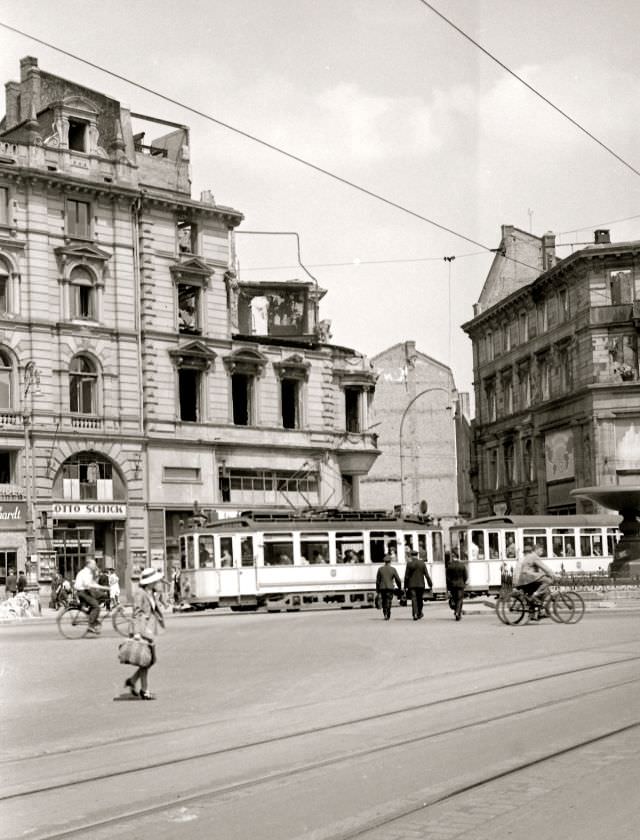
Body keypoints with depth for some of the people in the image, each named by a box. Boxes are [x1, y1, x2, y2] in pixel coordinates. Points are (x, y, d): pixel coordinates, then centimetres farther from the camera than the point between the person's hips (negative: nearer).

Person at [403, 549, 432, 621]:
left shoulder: (409, 564, -5)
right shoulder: (422, 563, 0)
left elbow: (406, 576, -3)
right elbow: (427, 575, -1)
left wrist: (405, 586, 4)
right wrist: (430, 585, 4)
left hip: (412, 585, -2)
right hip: (421, 584, 2)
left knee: (414, 599, -3)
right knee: (420, 599, 15)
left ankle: (415, 614, -15)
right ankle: (419, 613, 23)